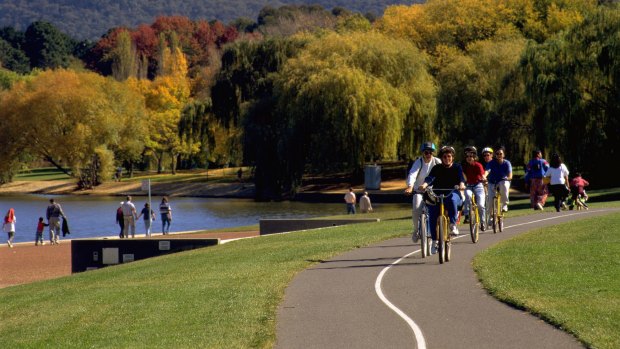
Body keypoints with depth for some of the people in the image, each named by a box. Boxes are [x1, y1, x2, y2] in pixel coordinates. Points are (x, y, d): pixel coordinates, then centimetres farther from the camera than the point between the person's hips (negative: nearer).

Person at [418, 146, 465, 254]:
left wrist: (461, 184, -38)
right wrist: (424, 184, -36)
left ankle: (453, 225, -27)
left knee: (452, 199, -38)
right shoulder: (437, 168, 6)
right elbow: (430, 177, -13)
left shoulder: (457, 167, 6)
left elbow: (461, 176, -14)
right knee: (432, 213, -23)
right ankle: (434, 241, -14)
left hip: (453, 194, -1)